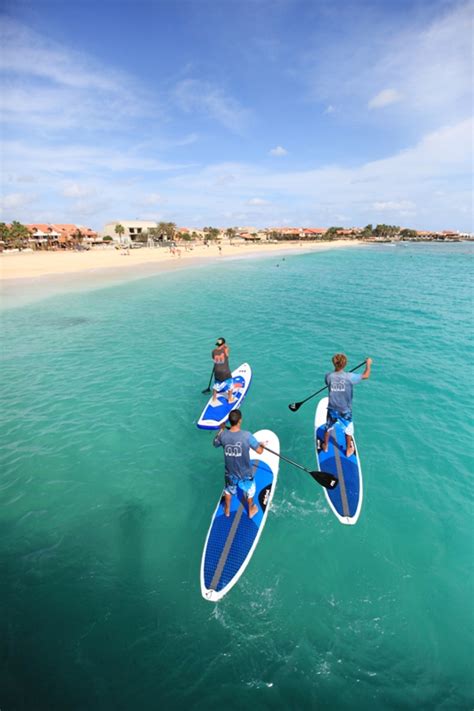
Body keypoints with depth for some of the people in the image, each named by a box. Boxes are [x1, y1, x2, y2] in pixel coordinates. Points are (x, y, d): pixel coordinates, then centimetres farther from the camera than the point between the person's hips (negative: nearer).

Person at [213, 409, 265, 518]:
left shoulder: (223, 435, -21)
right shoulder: (247, 435, -30)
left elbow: (215, 444, 2)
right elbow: (259, 451, -20)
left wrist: (221, 429, 10)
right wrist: (262, 445, 2)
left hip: (230, 472, 2)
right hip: (245, 472, -2)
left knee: (228, 490, 31)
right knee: (249, 491, 29)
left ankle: (227, 510, 54)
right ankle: (251, 511, 51)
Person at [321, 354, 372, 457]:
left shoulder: (328, 376, -18)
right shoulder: (350, 377, -23)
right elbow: (366, 375, -7)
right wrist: (368, 364, 10)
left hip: (332, 409, 1)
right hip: (346, 410, -1)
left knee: (328, 428, 23)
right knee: (348, 430, 22)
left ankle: (325, 446, 42)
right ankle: (348, 450, 39)